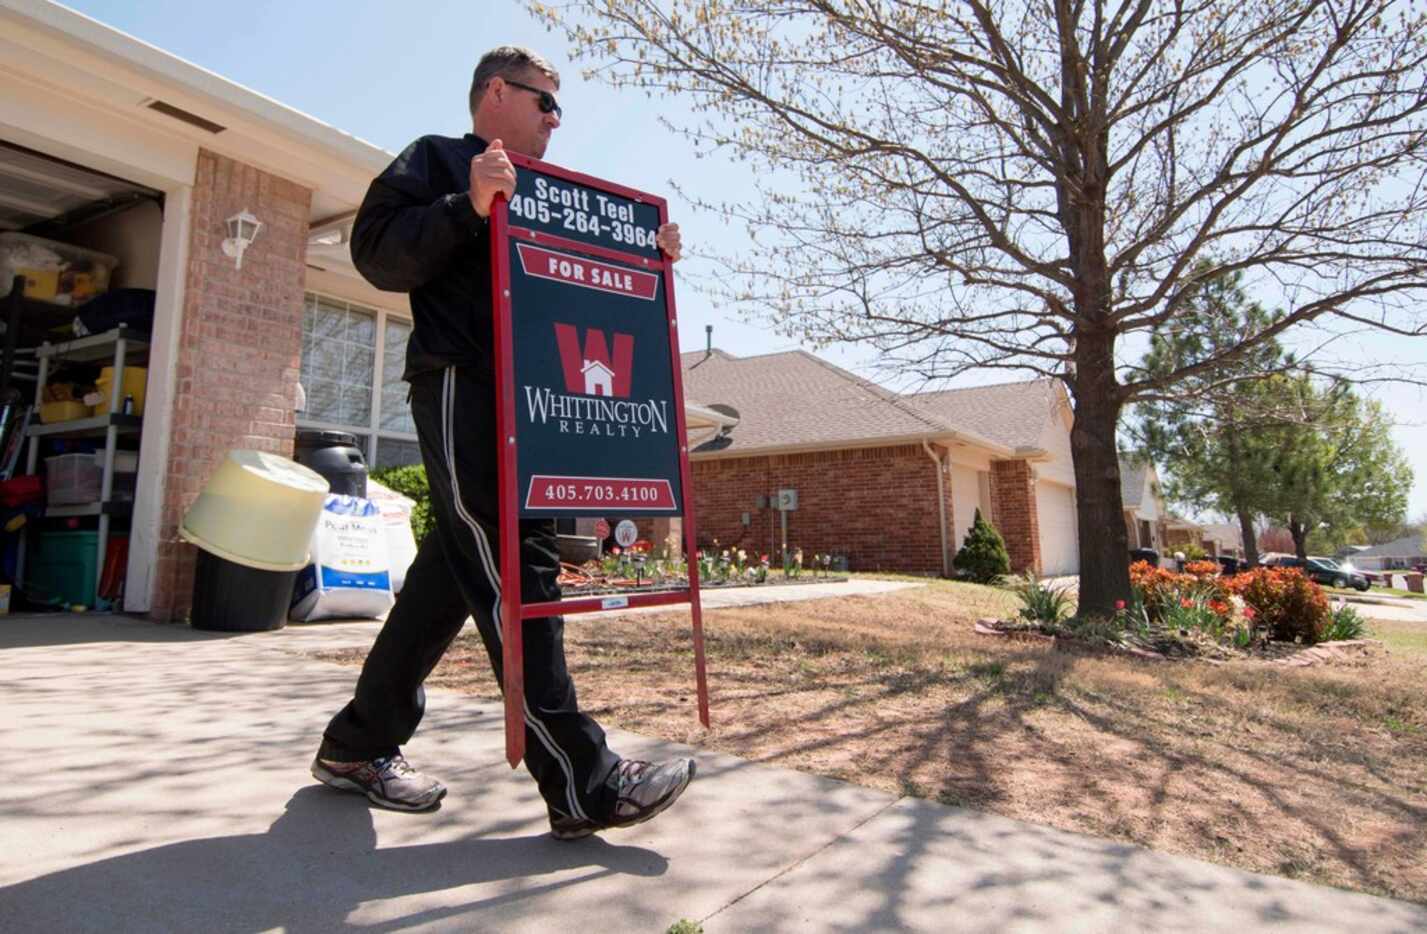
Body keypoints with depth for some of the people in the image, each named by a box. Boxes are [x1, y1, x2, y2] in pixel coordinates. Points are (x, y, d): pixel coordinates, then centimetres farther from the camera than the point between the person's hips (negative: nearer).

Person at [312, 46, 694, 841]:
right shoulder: (438, 160, 7)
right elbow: (378, 253, -7)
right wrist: (468, 206, -19)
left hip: (525, 396, 9)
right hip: (463, 388, -8)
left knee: (456, 573, 8)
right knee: (516, 573, -15)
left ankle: (358, 745, 22)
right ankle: (584, 784, -14)